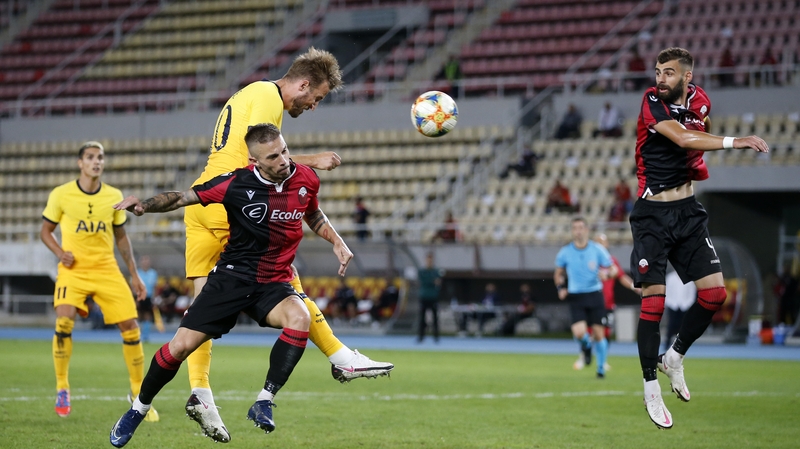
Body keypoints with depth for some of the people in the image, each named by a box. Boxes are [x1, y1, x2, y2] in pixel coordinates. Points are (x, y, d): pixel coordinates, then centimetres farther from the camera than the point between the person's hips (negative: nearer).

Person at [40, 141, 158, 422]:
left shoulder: (114, 196, 4)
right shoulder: (61, 195, -4)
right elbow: (45, 231, 7)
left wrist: (134, 274, 12)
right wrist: (60, 252, -13)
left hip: (106, 270, 3)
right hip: (73, 270, -3)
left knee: (130, 327, -4)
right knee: (63, 322, -25)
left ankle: (139, 394, 12)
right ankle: (62, 389, -5)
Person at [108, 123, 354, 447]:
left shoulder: (306, 179, -3)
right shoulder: (237, 184, -14)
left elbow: (313, 215, 19)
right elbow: (183, 198, -8)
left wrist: (337, 242, 6)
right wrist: (144, 205, -25)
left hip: (274, 283, 2)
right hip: (232, 277, -2)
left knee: (300, 319, -32)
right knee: (181, 346, -7)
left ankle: (264, 402, -23)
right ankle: (137, 410, 17)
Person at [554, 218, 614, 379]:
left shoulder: (597, 249, -3)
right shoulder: (565, 252, 0)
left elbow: (613, 269, 2)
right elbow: (558, 273, 15)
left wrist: (606, 273, -20)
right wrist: (560, 288, -2)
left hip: (595, 295, 0)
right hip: (576, 297, 0)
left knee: (598, 333, 0)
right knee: (579, 332, -18)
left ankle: (601, 368, 17)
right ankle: (586, 349, 18)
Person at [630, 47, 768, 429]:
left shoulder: (699, 101, 5)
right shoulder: (652, 101, -12)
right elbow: (682, 138, -28)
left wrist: (698, 163, 7)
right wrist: (735, 142, -35)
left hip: (687, 210, 5)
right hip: (653, 213, -5)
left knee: (714, 293, -3)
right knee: (653, 300, -9)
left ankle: (674, 358, 19)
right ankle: (651, 388, 2)